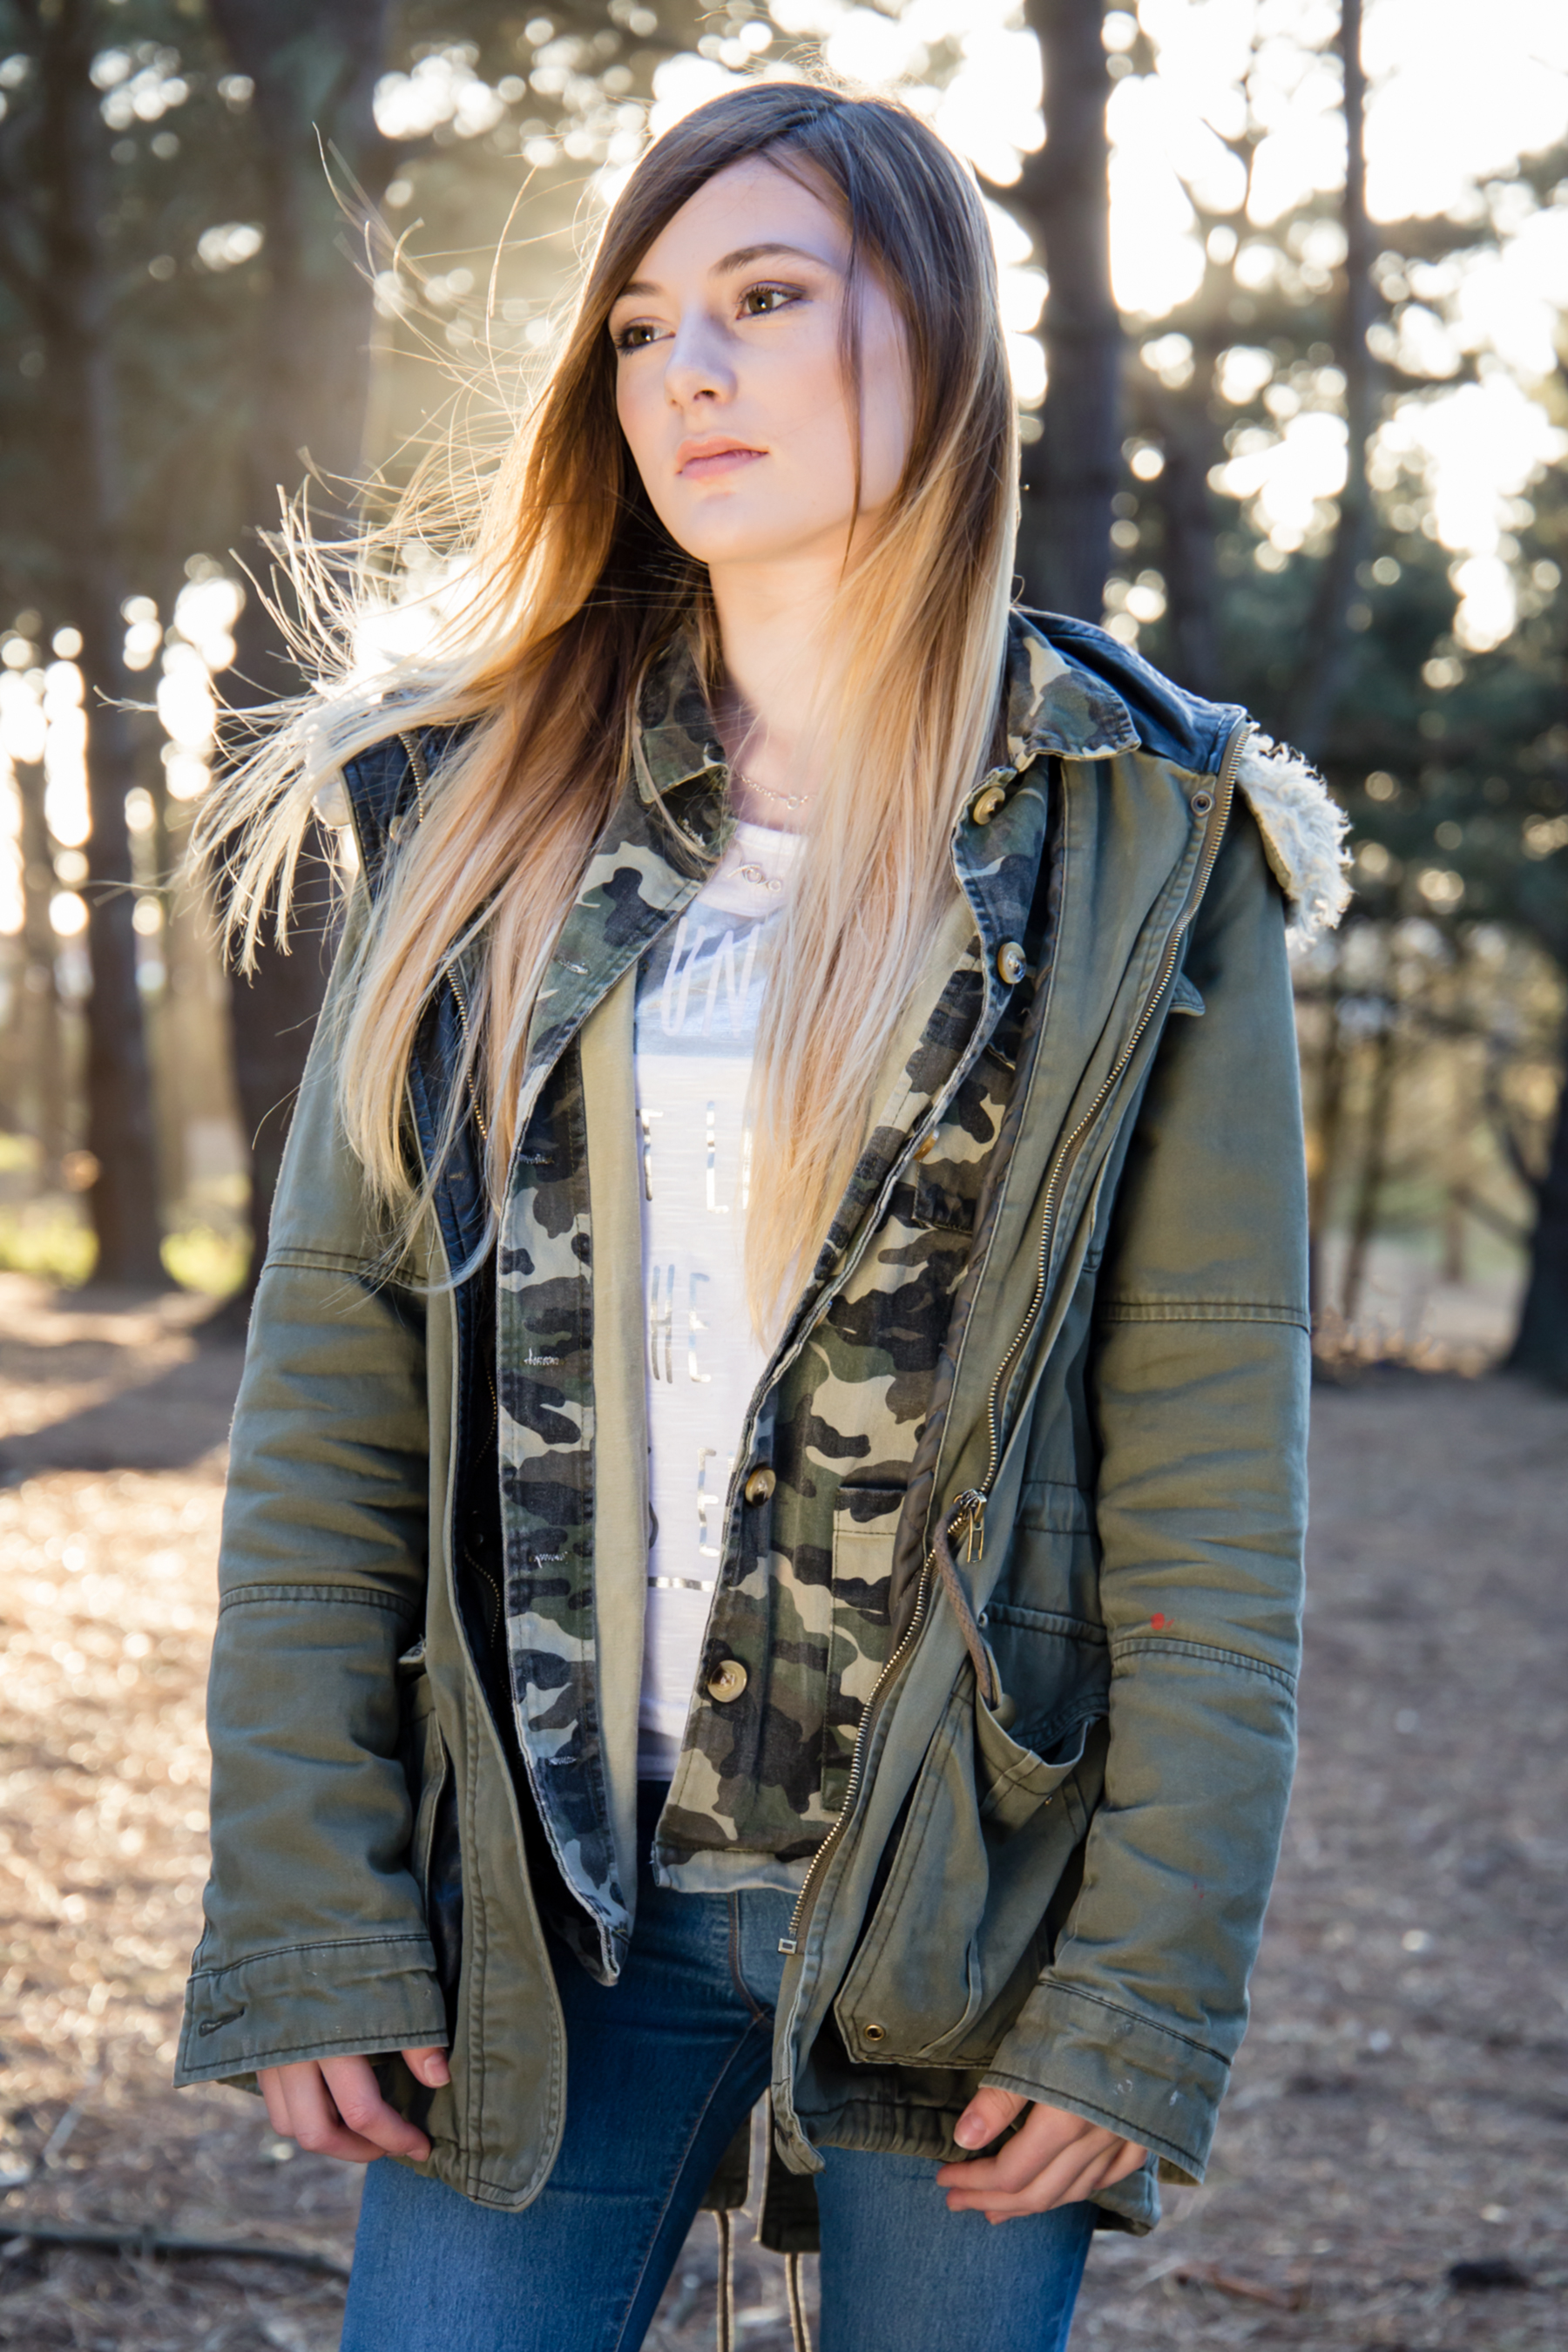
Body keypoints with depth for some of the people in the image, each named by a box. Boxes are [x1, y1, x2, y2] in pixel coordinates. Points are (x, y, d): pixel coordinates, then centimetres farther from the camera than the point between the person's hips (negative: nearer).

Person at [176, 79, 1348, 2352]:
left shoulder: (1145, 845, -1)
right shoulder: (482, 808, 5)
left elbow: (1215, 1456, -4)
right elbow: (329, 1380, 1)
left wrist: (1148, 1990, -10)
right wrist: (309, 1911, -6)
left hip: (967, 1905, -1)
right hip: (539, 1908, 2)